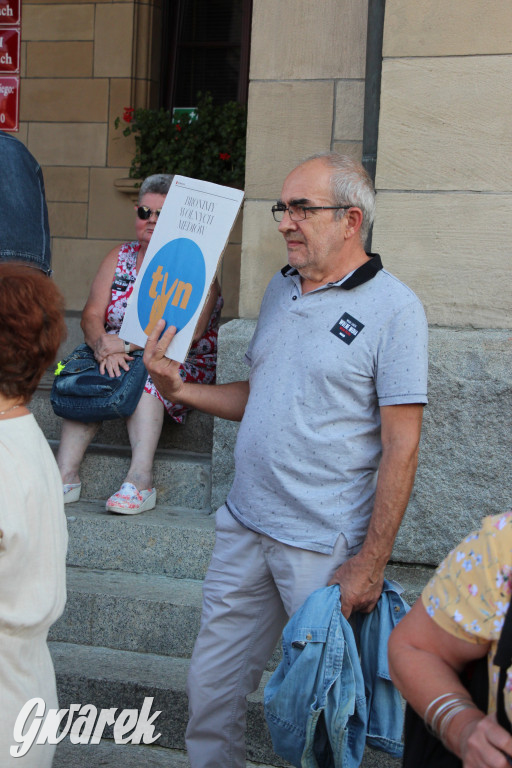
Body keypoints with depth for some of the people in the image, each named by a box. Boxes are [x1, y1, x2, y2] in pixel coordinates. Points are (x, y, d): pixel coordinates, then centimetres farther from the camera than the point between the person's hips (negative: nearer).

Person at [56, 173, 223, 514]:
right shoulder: (120, 257, 9)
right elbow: (92, 315, -1)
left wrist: (129, 345, -27)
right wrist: (104, 346, -24)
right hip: (117, 357, 4)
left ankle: (141, 479, -40)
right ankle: (66, 474, -27)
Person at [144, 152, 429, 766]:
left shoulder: (392, 308, -10)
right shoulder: (280, 289, 11)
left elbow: (400, 446, -13)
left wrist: (371, 562, -16)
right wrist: (180, 388, 2)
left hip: (325, 547, -6)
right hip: (243, 527, 6)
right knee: (211, 688, 12)